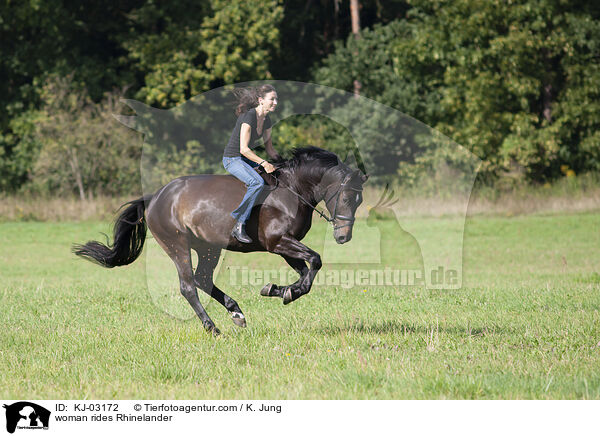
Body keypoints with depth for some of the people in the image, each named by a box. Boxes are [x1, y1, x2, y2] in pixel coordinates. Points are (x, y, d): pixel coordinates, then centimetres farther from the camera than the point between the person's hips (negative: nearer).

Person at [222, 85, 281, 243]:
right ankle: (239, 225, -28)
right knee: (258, 182, -31)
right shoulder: (248, 116, -21)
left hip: (248, 159, 9)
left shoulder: (266, 120, 6)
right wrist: (264, 163, -28)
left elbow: (270, 149, 15)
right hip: (232, 159, -9)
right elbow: (243, 149, -25)